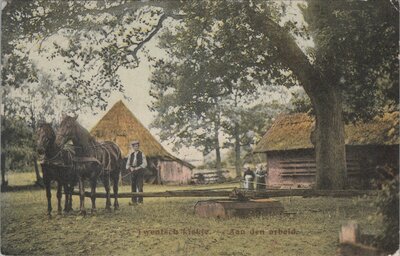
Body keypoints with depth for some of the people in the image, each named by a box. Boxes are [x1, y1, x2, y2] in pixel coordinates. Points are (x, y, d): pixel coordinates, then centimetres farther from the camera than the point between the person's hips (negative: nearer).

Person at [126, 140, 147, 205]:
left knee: (139, 186, -8)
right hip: (132, 172, 4)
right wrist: (130, 168, -9)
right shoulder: (131, 154, 13)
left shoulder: (141, 154, 3)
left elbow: (145, 164, -5)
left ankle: (140, 200, -5)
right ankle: (134, 201, 6)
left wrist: (137, 168, -15)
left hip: (140, 171, -3)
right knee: (133, 186, 3)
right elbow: (127, 164, 12)